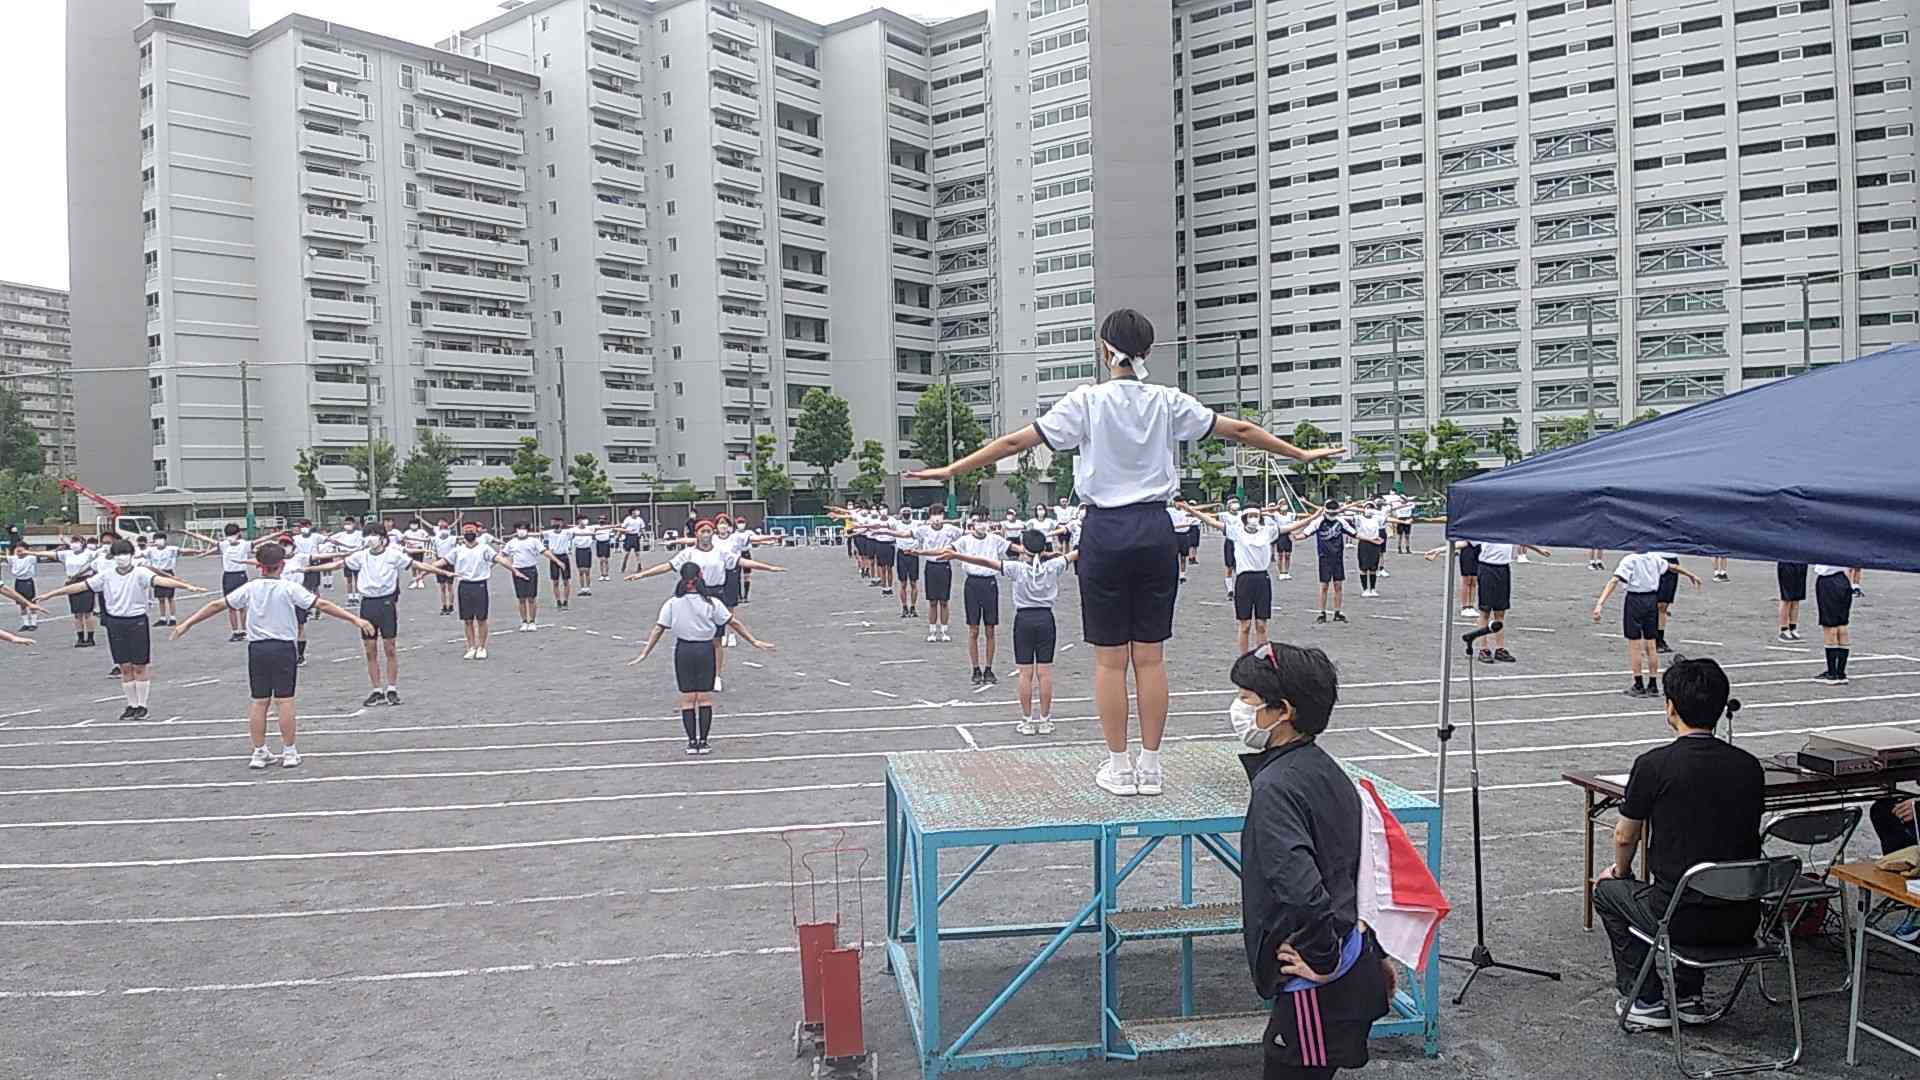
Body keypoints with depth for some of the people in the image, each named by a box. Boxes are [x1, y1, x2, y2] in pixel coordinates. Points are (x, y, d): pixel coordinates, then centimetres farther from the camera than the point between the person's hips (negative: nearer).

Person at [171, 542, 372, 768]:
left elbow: (216, 605, 4)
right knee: (285, 701, 2)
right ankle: (289, 752, 7)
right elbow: (322, 605, -11)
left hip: (257, 649, 3)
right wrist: (354, 618, -10)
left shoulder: (250, 588, 0)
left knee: (258, 702, 8)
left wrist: (187, 623, 13)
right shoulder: (290, 588, -7)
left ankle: (259, 753, 13)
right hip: (283, 648, -3)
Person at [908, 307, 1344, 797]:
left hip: (1105, 531, -3)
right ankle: (1150, 766, 15)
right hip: (1155, 529, 3)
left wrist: (951, 469, 1)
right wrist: (1300, 453, 23)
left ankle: (1119, 767, 11)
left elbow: (1014, 442, -6)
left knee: (1110, 659, 5)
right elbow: (1240, 430, 10)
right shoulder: (1168, 402, 3)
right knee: (1150, 656, 8)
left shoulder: (1087, 400, -5)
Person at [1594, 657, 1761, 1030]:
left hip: (1683, 919, -5)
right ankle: (1689, 997, 30)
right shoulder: (1750, 767, 3)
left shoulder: (1654, 765, -12)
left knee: (1608, 890, 24)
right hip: (1741, 921, 5)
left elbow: (1625, 837, 1)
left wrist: (1621, 871, 24)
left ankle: (1646, 1001, 20)